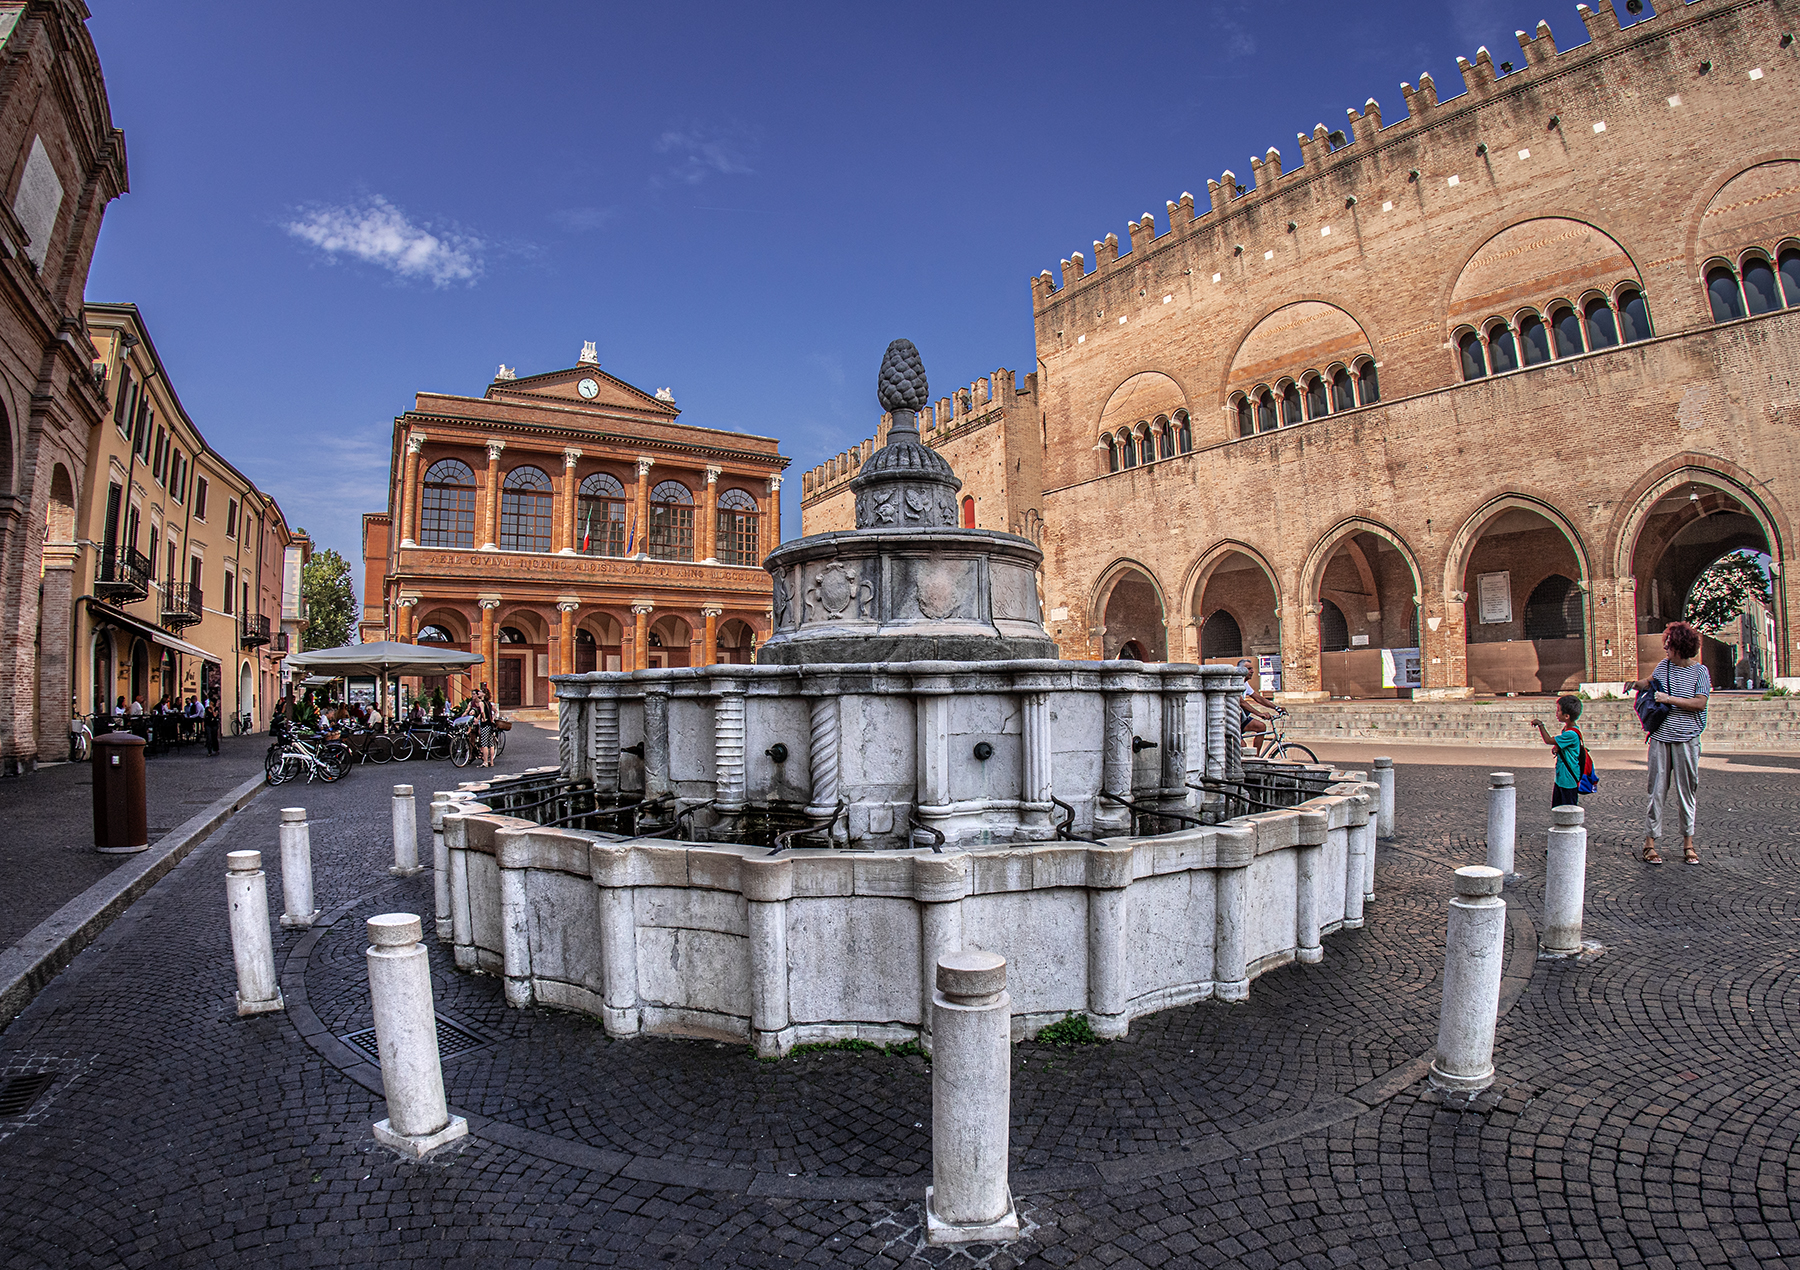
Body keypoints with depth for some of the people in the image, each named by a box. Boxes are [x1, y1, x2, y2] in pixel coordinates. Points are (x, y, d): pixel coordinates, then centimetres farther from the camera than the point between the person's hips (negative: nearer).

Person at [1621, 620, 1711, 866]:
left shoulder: (1700, 671, -2)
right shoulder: (1663, 665, 9)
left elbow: (1700, 703, -10)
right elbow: (1651, 681, 29)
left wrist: (1669, 699, -12)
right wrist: (1637, 684, 10)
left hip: (1686, 739, -3)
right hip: (1660, 737, 3)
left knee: (1686, 791, 4)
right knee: (1657, 790, 1)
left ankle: (1688, 843, 17)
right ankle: (1650, 842, 4)